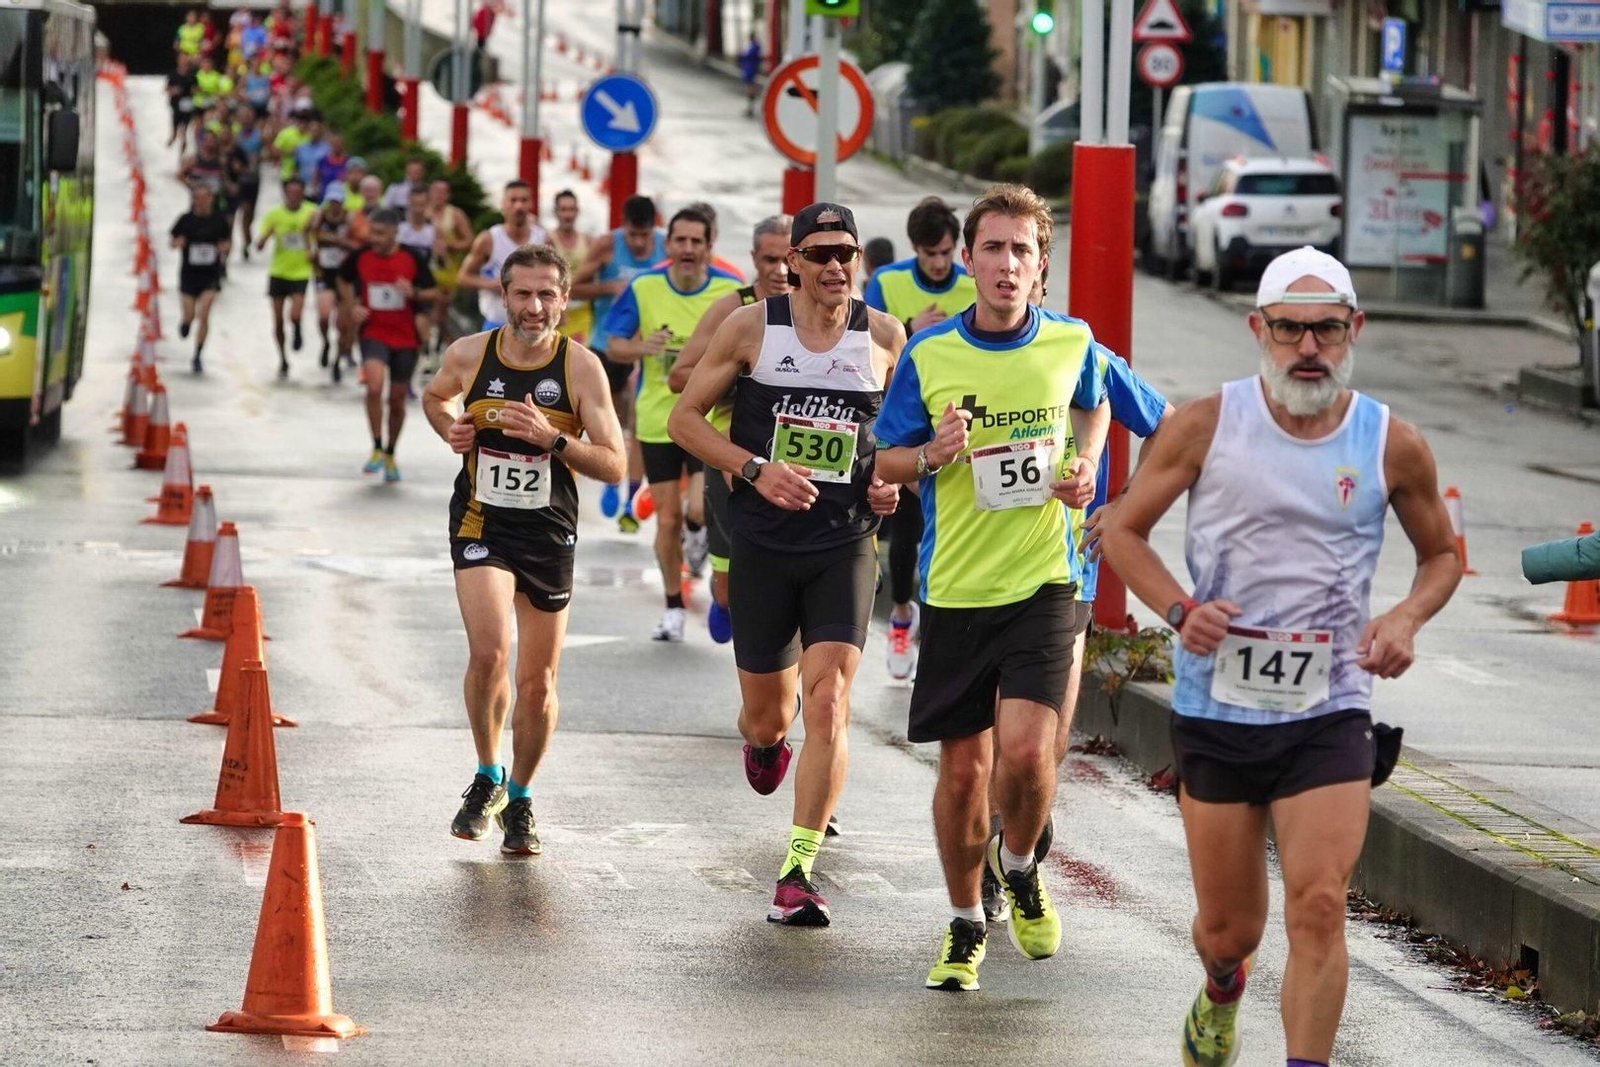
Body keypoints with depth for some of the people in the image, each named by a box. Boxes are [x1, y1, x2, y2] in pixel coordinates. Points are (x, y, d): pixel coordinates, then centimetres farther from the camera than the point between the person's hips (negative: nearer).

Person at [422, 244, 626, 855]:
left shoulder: (581, 368, -9)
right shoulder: (469, 356, -4)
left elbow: (613, 465, -10)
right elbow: (435, 396, 21)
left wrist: (553, 438, -25)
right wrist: (450, 430, -1)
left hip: (549, 533, 0)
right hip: (481, 524, 0)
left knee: (538, 682, 8)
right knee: (489, 652, -23)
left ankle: (520, 799, 31)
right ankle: (487, 777, 1)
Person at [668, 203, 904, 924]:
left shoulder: (885, 338, 3)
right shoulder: (752, 326, -2)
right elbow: (686, 416, 2)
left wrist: (895, 481, 0)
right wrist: (756, 468, -12)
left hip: (845, 545, 0)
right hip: (764, 543, 0)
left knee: (828, 704, -16)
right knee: (768, 713, 10)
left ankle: (797, 874, -12)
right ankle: (764, 741, 51)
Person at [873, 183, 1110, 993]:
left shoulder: (1071, 344, -1)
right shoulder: (928, 355, -3)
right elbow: (886, 460, 6)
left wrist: (1085, 466, 3)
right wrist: (930, 455, -16)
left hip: (1043, 582, -1)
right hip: (955, 587, 1)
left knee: (1026, 752, -16)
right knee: (962, 767, 5)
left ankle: (1019, 868, 16)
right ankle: (965, 924, 25)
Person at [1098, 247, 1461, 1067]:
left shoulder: (1393, 446, -1)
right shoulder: (1205, 427, -4)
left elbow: (1442, 553, 16)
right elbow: (1123, 530, 6)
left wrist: (1406, 618, -5)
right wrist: (1180, 608, -13)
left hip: (1330, 712, 0)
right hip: (1216, 709, 0)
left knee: (1319, 909, -17)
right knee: (1228, 929, 11)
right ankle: (1221, 994, 47)